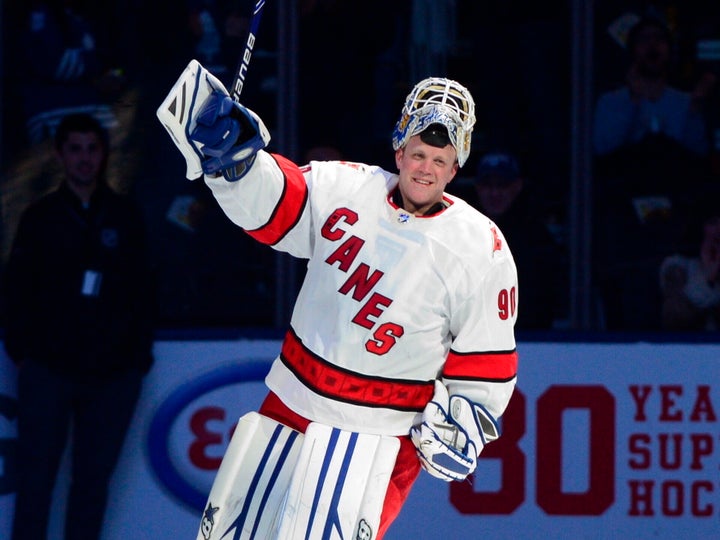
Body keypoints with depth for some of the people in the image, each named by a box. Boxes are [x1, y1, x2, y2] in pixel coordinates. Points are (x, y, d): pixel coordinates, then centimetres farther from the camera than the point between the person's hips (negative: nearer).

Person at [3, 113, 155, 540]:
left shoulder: (126, 217, 8)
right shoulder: (41, 217, 4)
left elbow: (143, 290, 8)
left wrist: (139, 353, 2)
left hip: (113, 375, 2)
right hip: (48, 371, -2)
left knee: (94, 480, 5)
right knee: (36, 478, -3)